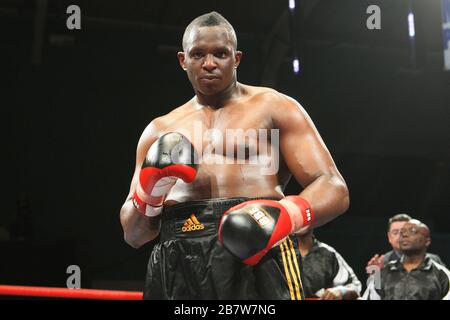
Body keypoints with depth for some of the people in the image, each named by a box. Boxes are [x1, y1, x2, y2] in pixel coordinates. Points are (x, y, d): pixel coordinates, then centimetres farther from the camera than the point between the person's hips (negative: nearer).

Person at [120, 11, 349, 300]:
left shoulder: (274, 108, 10)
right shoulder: (159, 131, 20)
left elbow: (334, 189, 1)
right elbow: (133, 235, 20)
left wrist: (287, 213, -20)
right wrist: (148, 195, -2)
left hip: (257, 257, -3)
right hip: (177, 268, 4)